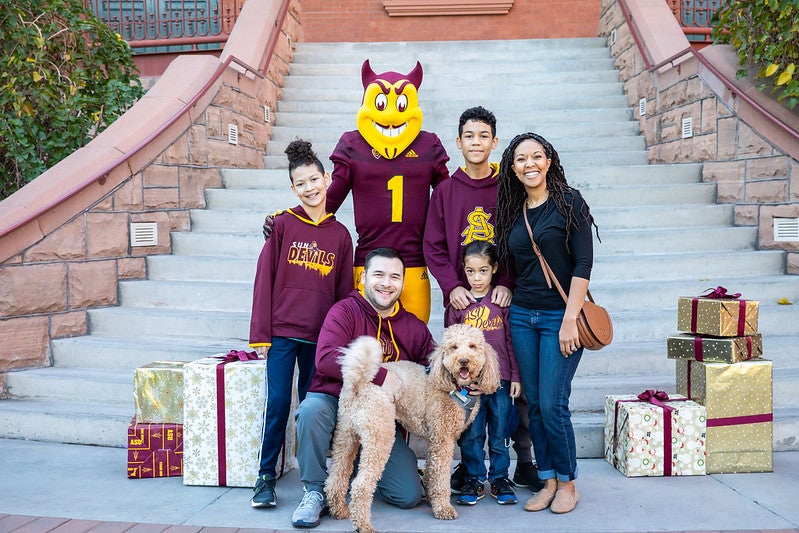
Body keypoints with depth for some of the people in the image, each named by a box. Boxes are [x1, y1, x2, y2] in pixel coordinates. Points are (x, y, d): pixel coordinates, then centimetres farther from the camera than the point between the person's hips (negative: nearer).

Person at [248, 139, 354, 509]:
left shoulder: (340, 234, 6)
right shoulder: (283, 224, 0)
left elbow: (344, 292, 9)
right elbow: (264, 280, -1)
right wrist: (260, 334, -5)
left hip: (321, 336, 2)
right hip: (282, 332, -2)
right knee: (277, 404, -2)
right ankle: (265, 476, 13)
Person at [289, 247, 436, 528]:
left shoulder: (415, 327, 7)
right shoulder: (346, 311, -8)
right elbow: (326, 358, -24)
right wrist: (381, 376, -28)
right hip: (336, 403, -3)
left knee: (409, 496, -8)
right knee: (312, 409, -38)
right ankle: (315, 491, -14)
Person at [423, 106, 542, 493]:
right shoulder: (445, 191, 9)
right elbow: (433, 247, 5)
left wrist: (508, 283, -10)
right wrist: (451, 286, -8)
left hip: (504, 298, 0)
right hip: (461, 300, 1)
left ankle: (524, 463, 13)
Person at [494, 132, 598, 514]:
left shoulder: (569, 202, -5)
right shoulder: (512, 211, 11)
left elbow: (583, 263, -10)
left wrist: (570, 319, -15)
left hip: (560, 316, -5)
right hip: (522, 316, 5)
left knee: (552, 405, -6)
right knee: (534, 404, 7)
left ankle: (568, 482, 15)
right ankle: (548, 480, 21)